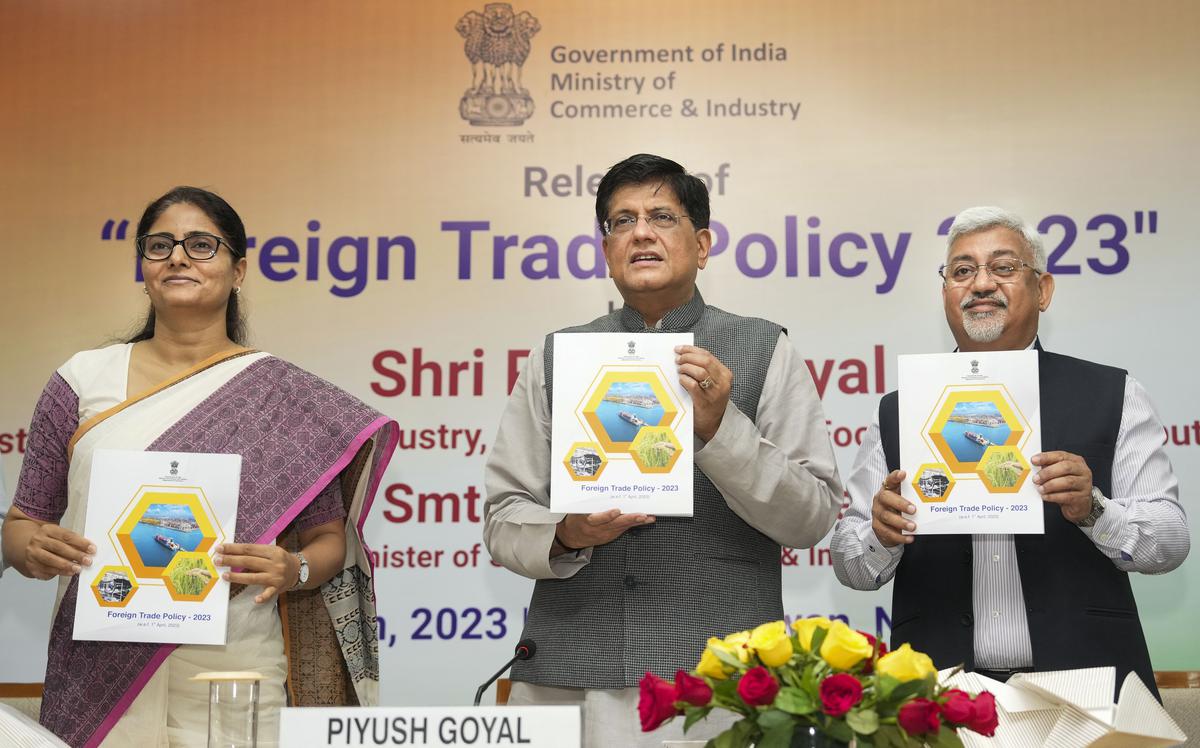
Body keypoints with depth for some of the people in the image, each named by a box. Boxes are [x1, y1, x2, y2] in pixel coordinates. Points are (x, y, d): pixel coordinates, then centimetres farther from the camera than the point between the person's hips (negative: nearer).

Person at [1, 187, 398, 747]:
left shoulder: (284, 396, 1)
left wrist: (292, 570, -16)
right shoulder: (83, 381, 5)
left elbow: (329, 539, 4)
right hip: (98, 684, 1)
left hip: (239, 682, -1)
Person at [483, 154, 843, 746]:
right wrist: (566, 536, -13)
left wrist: (719, 428, -15)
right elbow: (502, 518, 8)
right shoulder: (552, 359, 9)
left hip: (720, 675, -1)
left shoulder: (767, 353, 4)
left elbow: (813, 518, -2)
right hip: (570, 675, 2)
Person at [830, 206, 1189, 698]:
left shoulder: (1112, 396, 8)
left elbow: (1171, 541, 4)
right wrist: (882, 536, -11)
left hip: (1084, 692, -3)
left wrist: (1091, 510, -13)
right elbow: (851, 568, 9)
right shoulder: (897, 413, 10)